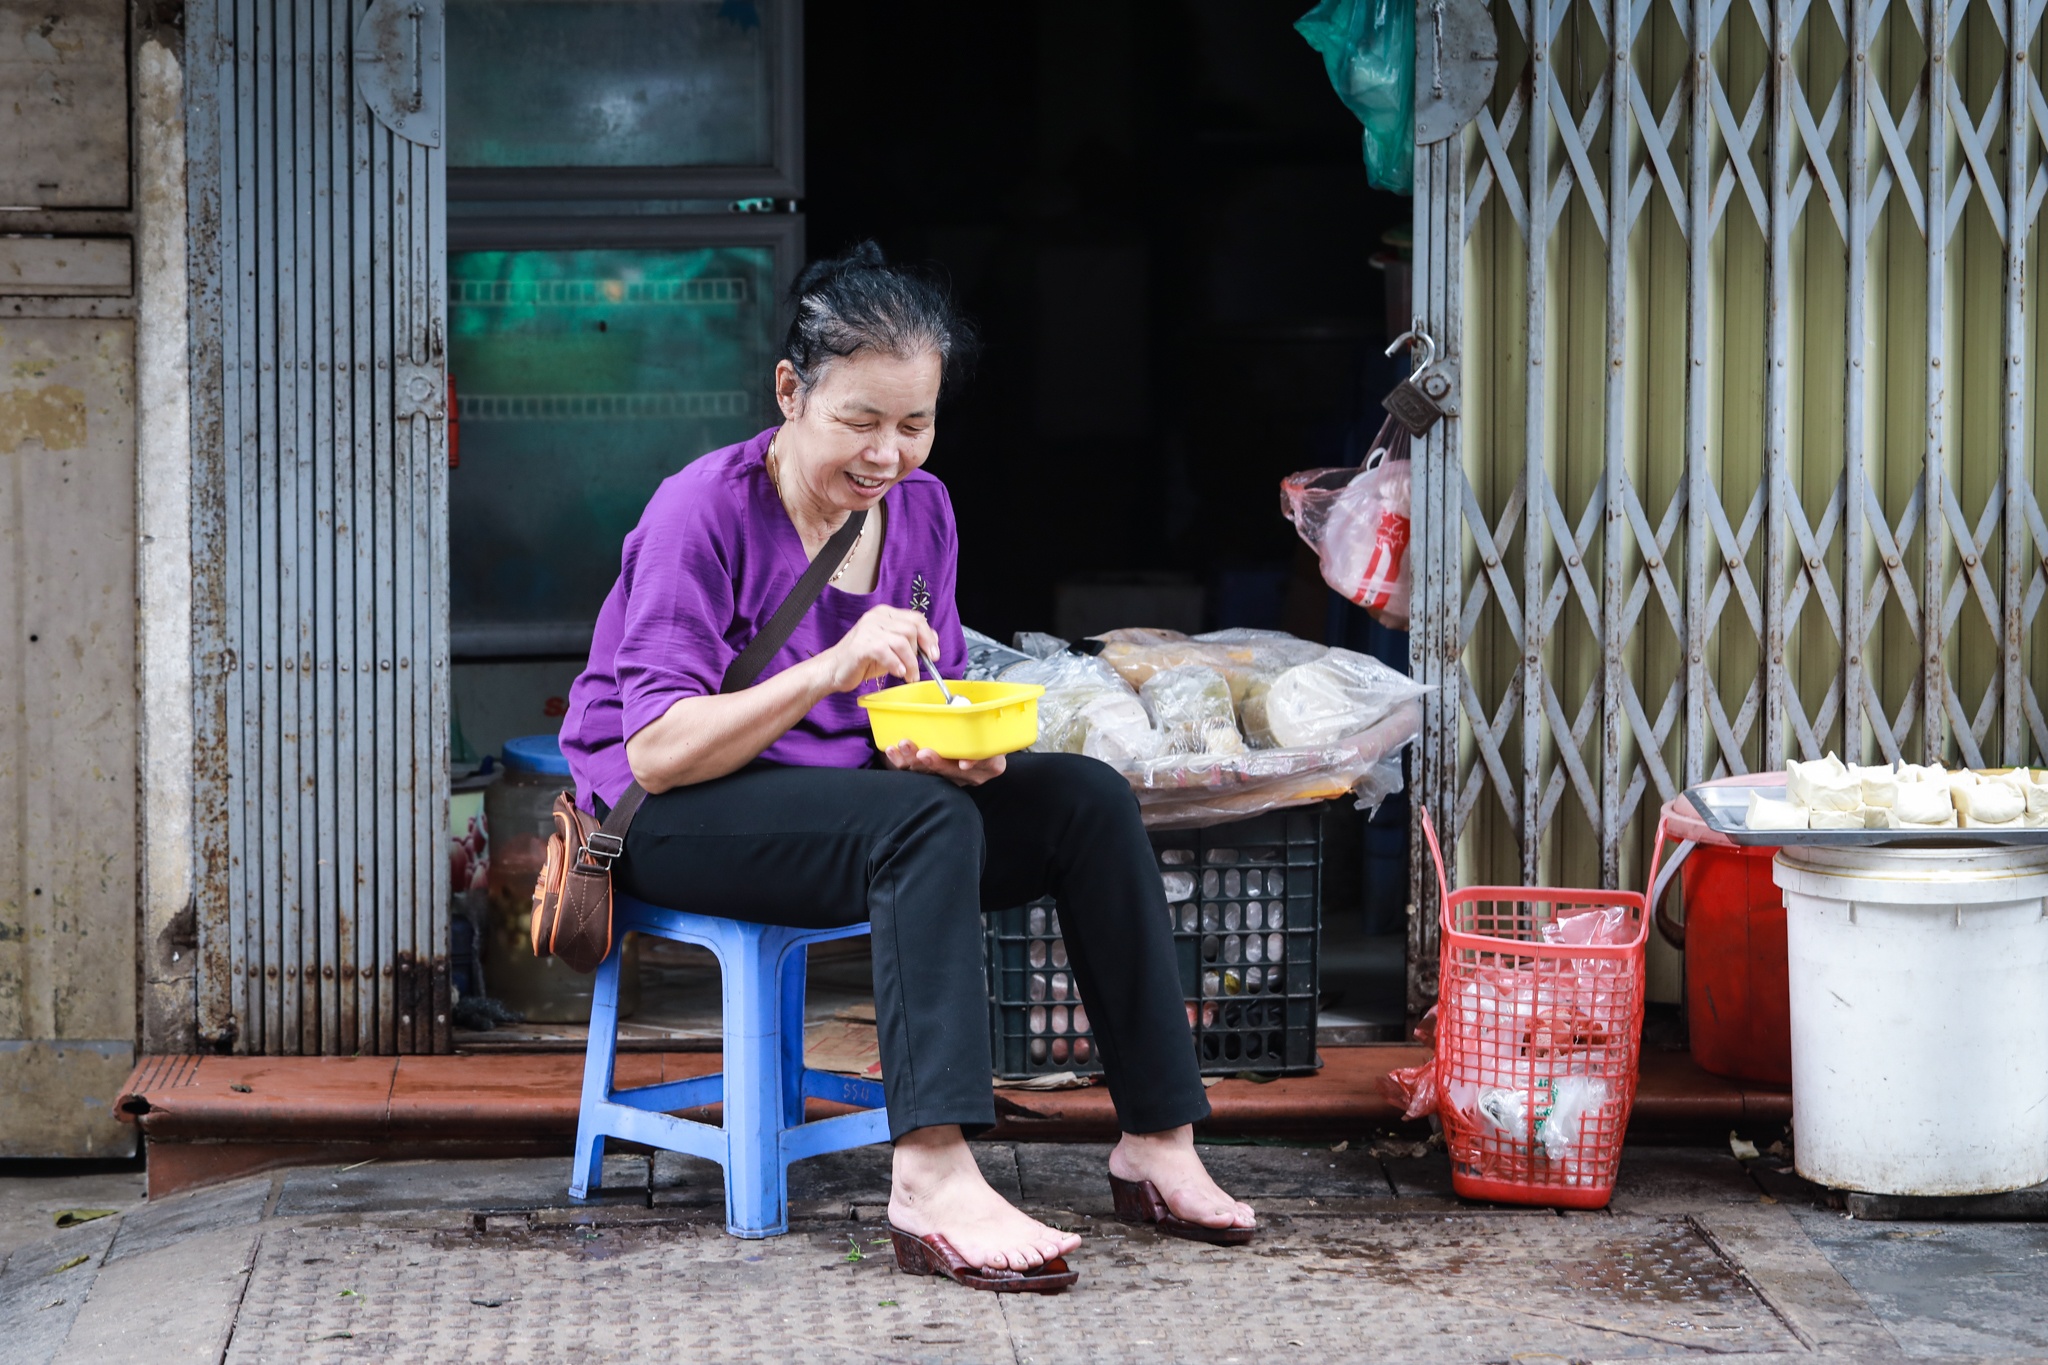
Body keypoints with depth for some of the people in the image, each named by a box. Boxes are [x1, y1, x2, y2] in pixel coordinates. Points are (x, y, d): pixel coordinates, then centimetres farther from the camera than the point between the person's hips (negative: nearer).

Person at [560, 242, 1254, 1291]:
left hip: (852, 796, 7)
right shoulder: (703, 513, -16)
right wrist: (831, 671, -33)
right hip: (669, 824, -7)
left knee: (1088, 799, -15)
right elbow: (656, 754, -22)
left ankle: (1157, 1143, -14)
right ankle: (932, 1181, -45)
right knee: (924, 821, -34)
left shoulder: (920, 509, 4)